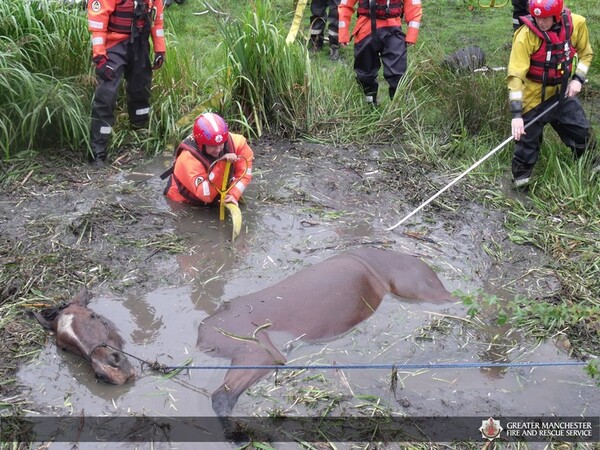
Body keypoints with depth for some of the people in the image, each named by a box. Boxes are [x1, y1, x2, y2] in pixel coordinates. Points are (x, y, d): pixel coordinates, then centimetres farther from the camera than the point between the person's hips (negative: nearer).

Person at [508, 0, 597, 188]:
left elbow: (585, 53, 7)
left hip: (563, 92, 4)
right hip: (534, 95, -4)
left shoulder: (576, 24, -12)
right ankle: (520, 176, 23)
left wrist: (578, 78, -8)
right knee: (527, 138, 2)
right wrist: (516, 114, -33)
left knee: (581, 132, 14)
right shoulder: (525, 36, -26)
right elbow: (516, 76, -28)